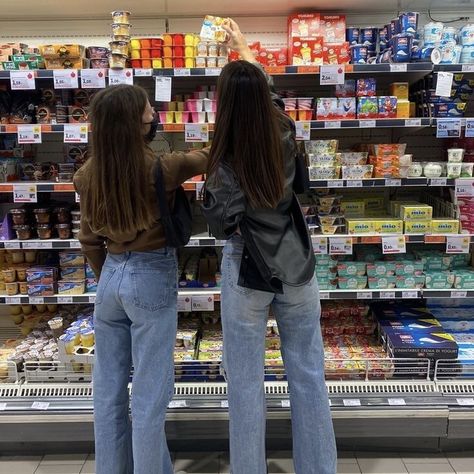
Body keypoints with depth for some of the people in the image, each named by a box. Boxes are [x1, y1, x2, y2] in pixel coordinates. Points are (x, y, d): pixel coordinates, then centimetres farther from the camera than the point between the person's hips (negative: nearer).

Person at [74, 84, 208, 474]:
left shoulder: (90, 174, -1)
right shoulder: (160, 167, -17)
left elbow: (89, 240, 7)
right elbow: (208, 158, -1)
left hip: (111, 275, 6)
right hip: (151, 278, -6)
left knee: (108, 387, 18)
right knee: (150, 392, 7)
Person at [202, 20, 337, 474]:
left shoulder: (224, 162, -19)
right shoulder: (286, 135, -6)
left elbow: (221, 227, -10)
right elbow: (266, 95, 14)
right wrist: (243, 46, 29)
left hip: (246, 272, -4)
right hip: (297, 267, 4)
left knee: (246, 383, 11)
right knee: (309, 377, 14)